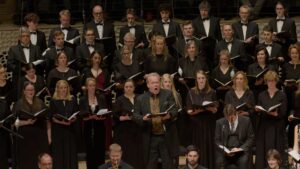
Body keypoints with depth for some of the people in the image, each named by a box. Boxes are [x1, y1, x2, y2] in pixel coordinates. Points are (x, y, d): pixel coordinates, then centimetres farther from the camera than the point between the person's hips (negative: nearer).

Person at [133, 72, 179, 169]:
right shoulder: (141, 99, 5)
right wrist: (143, 118, -18)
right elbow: (135, 116, 3)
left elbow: (175, 111, -3)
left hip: (166, 137, 0)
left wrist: (169, 115, -25)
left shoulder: (168, 95, 5)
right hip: (150, 138, 0)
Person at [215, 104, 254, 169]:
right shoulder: (220, 122, 7)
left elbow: (250, 138, 3)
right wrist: (224, 150, -11)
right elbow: (217, 140, 8)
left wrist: (240, 149, -13)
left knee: (243, 162, -33)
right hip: (225, 151, 1)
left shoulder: (246, 121, 2)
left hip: (241, 151, -1)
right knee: (219, 162, -30)